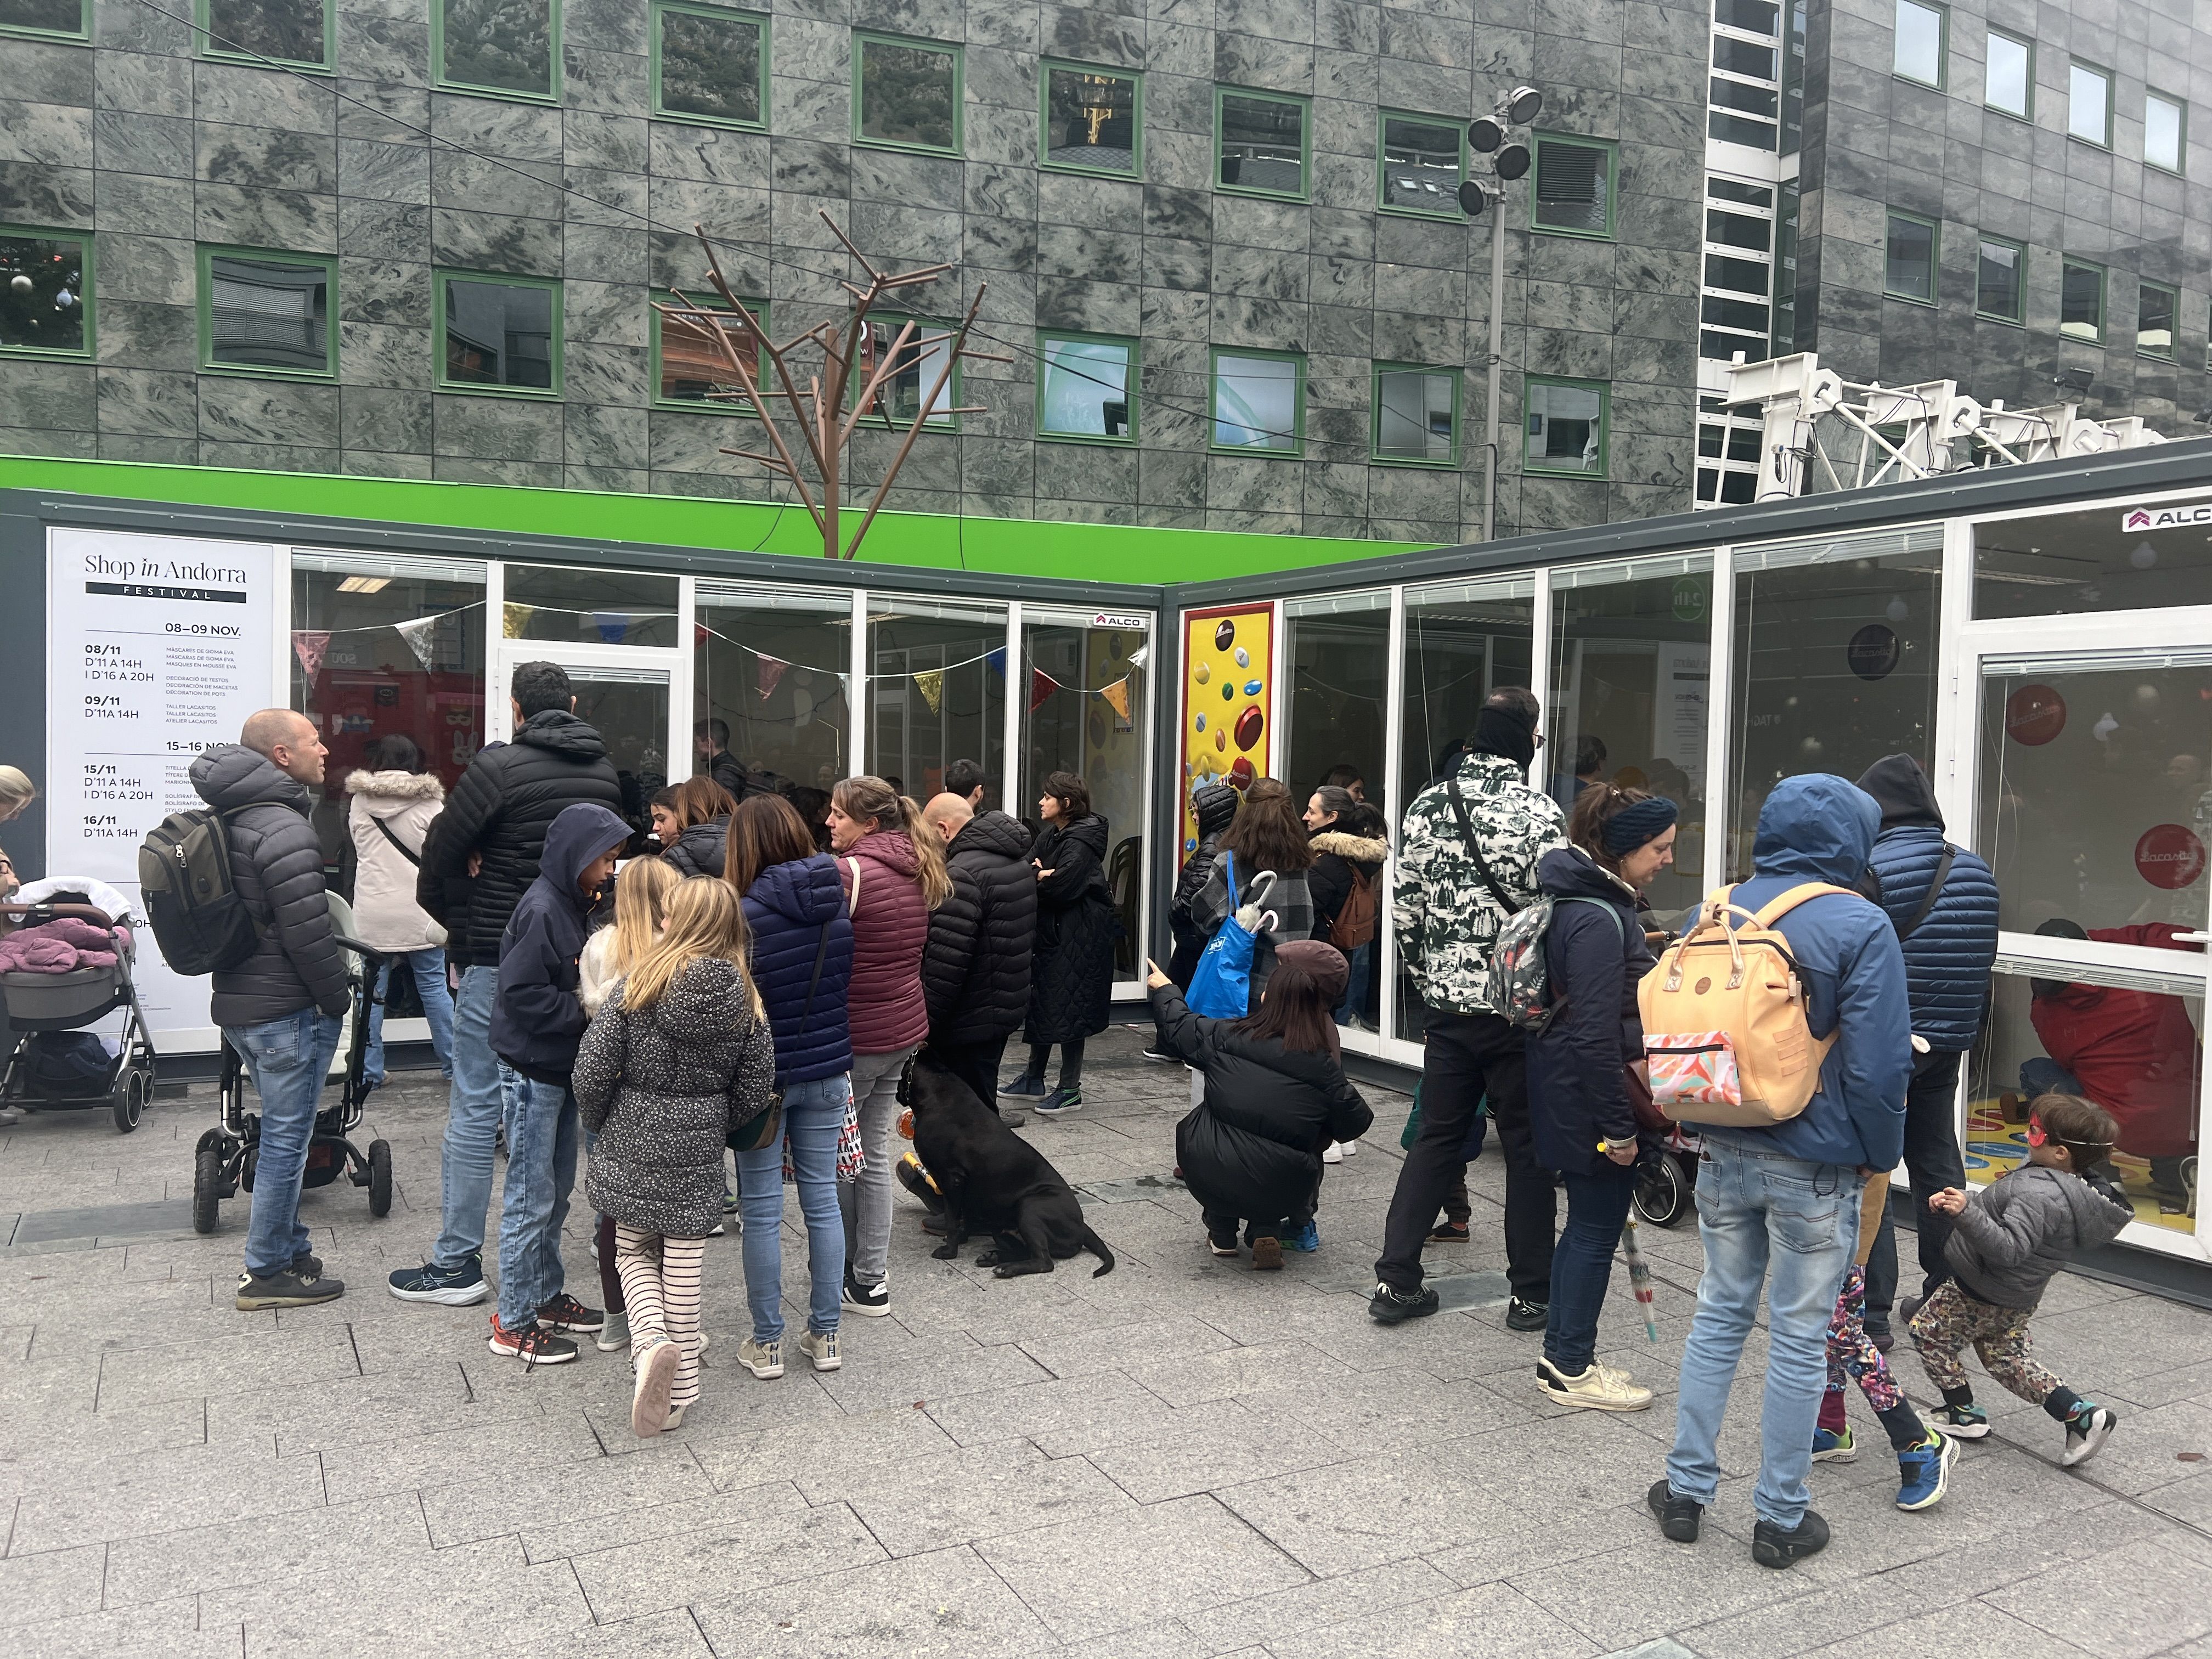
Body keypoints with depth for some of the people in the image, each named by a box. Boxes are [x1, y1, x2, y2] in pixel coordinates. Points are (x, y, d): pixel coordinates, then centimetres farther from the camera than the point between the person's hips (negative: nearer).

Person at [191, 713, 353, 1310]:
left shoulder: (230, 818, 11)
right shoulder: (284, 830, -20)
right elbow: (309, 936, -24)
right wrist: (338, 1001, -9)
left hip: (240, 1003, 10)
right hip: (289, 1012, -10)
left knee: (284, 1133, 20)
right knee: (286, 1138, 1)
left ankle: (289, 1248, 30)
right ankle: (268, 1272, 11)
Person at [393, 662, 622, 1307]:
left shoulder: (499, 766, -13)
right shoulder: (604, 771, 6)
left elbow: (441, 851, -10)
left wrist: (452, 915, 6)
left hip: (499, 960, -6)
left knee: (475, 1105, 1)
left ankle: (458, 1263, 6)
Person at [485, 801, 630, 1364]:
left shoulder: (576, 903, 11)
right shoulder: (541, 909, -19)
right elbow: (521, 992, -23)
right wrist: (586, 1011, -19)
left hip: (563, 1068, 9)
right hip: (535, 1069, -9)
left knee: (557, 1191, 18)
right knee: (530, 1199, -1)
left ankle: (546, 1295, 31)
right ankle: (514, 1321, 10)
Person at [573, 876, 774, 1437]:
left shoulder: (639, 982, -10)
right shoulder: (745, 1000, -4)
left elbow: (594, 1066, -11)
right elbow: (755, 1088, -1)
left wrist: (597, 1123, 7)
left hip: (632, 1144, -1)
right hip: (697, 1155, 1)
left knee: (632, 1251, 18)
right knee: (683, 1265, 10)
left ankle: (650, 1342, -7)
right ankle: (678, 1394, 19)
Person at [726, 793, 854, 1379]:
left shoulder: (748, 915, -18)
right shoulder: (837, 906, -1)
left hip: (764, 1077, -5)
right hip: (827, 1073, 5)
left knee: (761, 1209, 7)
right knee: (822, 1198, 13)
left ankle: (767, 1342, 17)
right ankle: (824, 1335, 22)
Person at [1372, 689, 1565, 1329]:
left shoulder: (1426, 807, 3)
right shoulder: (1539, 814, -13)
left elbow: (1405, 911, 6)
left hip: (1447, 1007, 5)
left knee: (1436, 1139, 14)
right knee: (1528, 1149, 8)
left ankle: (1396, 1281, 15)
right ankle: (1532, 1294, 17)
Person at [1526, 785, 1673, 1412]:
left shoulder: (1594, 902, 10)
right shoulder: (1600, 920, -23)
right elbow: (1597, 1034, -25)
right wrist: (1618, 1125, -22)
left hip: (1571, 1093, 10)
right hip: (1591, 1099, -10)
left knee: (1586, 1226, 17)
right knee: (1596, 1229, 2)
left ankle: (1564, 1356, 28)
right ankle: (1570, 1369, 15)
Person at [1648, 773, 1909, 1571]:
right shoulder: (1860, 928, -13)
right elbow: (1877, 1067, -14)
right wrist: (1881, 1155, -1)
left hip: (1724, 1153, 5)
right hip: (1816, 1167, -4)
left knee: (1719, 1314, 18)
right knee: (1799, 1337, 8)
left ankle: (1687, 1488, 25)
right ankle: (1781, 1518, 20)